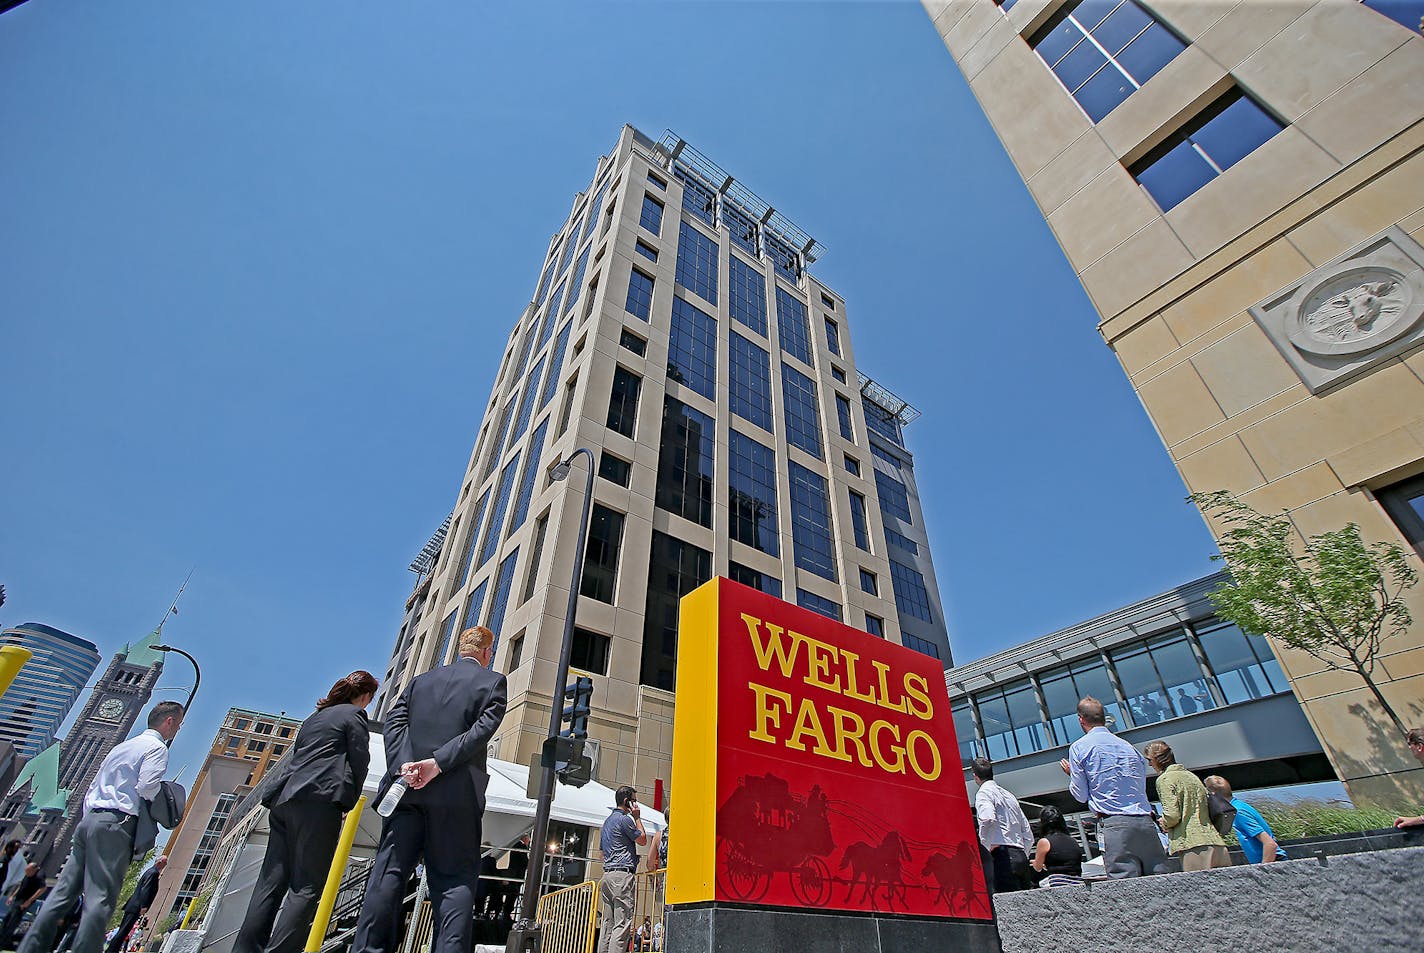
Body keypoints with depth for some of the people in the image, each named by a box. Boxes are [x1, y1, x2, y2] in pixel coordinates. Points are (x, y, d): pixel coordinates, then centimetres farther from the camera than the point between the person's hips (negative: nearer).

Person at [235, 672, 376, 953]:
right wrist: (348, 803, 9)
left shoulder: (314, 716, 26)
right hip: (319, 800, -8)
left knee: (272, 882, 7)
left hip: (285, 799, 8)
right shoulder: (354, 714, 2)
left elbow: (295, 757, 26)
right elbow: (359, 762, -3)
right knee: (308, 885, -7)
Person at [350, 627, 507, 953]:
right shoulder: (493, 681, 2)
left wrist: (402, 766, -5)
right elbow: (483, 728, -12)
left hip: (406, 787, 4)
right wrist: (439, 762, -12)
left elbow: (394, 720, 6)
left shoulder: (422, 679, 17)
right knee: (457, 880, 2)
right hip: (456, 793, -3)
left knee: (389, 873, 10)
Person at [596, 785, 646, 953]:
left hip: (607, 874, 9)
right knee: (623, 923, -10)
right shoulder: (624, 819, -8)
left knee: (608, 922, 8)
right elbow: (642, 840, 0)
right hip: (622, 874, -9)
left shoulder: (608, 821, 21)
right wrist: (637, 818, 5)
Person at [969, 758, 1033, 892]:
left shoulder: (984, 792, -2)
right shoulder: (1009, 795, 24)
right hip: (1021, 855, 9)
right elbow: (1029, 836, 24)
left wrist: (986, 845, -13)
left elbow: (988, 818, -24)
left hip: (1004, 855, -9)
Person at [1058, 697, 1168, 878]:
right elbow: (1142, 787, 21)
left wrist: (1071, 773, 23)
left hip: (1114, 823, -5)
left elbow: (1081, 795, 5)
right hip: (1145, 822, 5)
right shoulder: (1129, 746, 17)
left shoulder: (1078, 747, 2)